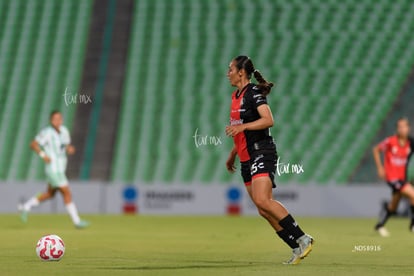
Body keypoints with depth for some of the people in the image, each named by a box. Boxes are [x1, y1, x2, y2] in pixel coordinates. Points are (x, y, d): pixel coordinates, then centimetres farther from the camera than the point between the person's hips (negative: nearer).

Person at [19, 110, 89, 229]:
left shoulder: (64, 130, 6)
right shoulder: (47, 132, -16)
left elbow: (67, 146, 18)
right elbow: (33, 144, -13)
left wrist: (70, 149, -5)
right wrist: (43, 155, -23)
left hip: (60, 169, 9)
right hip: (53, 169, -9)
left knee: (50, 194, 21)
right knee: (67, 193, -8)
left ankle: (26, 207, 31)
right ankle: (77, 221, -2)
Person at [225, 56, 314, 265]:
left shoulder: (254, 93, -9)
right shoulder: (236, 96, 19)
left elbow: (268, 120, -23)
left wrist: (242, 127, -28)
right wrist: (232, 155, 33)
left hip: (261, 153, -9)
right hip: (247, 159, 9)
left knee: (263, 201, -23)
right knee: (263, 210, 3)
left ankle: (302, 238, -18)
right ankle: (297, 248, 5)